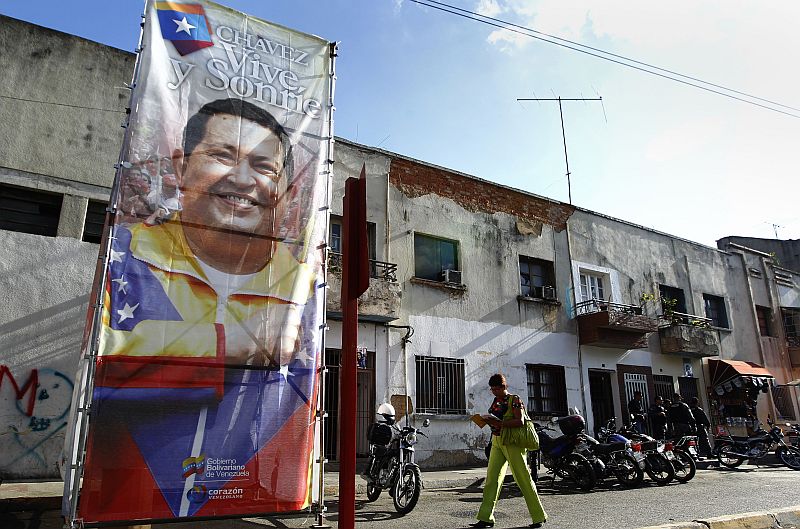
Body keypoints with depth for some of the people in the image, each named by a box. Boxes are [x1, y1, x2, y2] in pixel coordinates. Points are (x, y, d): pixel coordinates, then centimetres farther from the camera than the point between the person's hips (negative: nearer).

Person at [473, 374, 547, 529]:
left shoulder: (514, 400, -7)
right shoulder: (495, 401, 14)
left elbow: (520, 421, -17)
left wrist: (500, 423, -26)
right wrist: (488, 421, -2)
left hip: (512, 443, -7)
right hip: (496, 442, 7)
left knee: (523, 478, 0)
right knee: (491, 478, 0)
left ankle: (539, 516, 14)